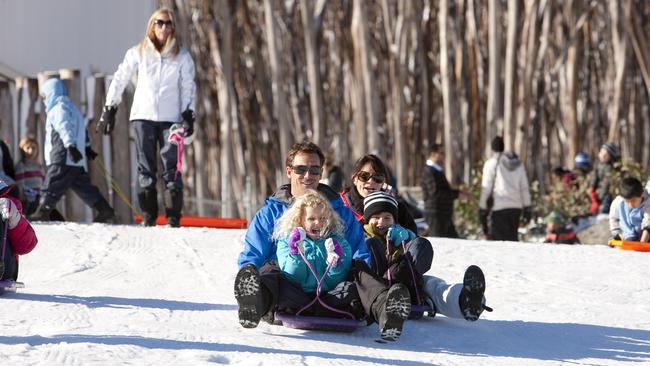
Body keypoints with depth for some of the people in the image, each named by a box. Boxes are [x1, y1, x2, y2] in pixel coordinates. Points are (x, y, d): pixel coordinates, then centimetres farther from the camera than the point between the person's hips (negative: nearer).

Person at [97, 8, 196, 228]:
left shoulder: (182, 56, 7)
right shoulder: (138, 53, 7)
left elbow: (188, 87, 6)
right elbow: (120, 80, 12)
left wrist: (188, 115, -6)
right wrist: (109, 110, 9)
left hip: (170, 118, -1)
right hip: (143, 116, 1)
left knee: (171, 169, -9)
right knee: (146, 169, -1)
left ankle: (173, 219, -8)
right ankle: (148, 218, 2)